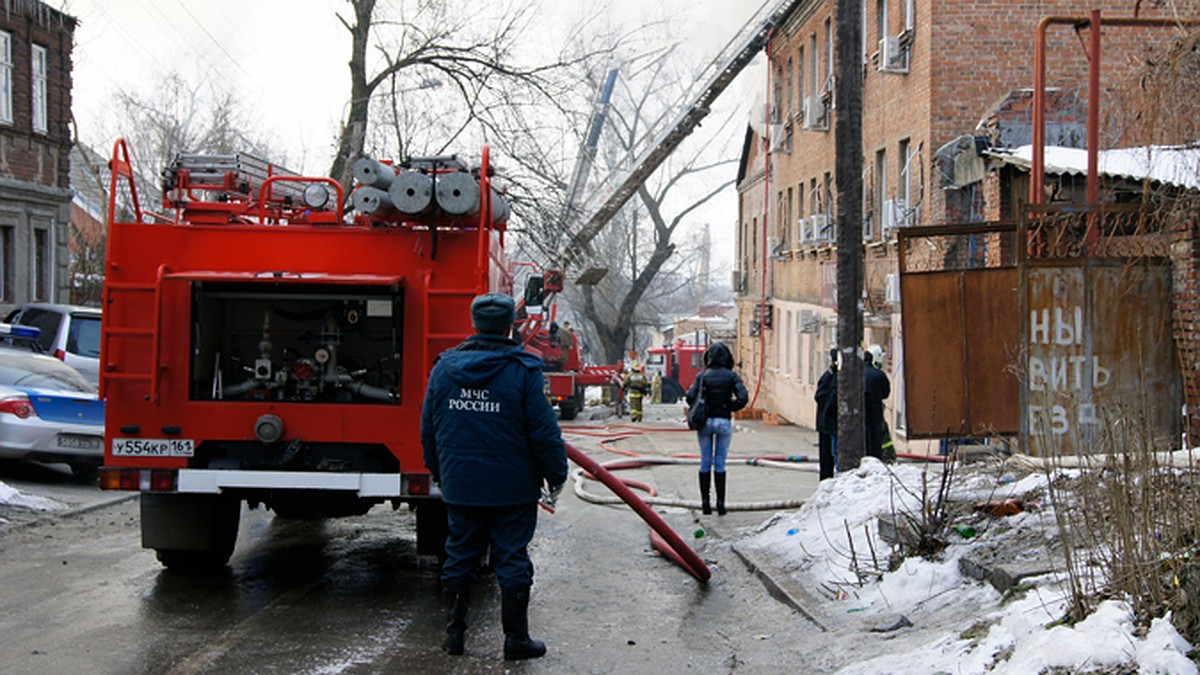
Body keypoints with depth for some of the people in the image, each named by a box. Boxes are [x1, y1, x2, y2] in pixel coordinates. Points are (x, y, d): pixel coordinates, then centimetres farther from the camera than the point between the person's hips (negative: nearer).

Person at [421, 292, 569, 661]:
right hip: (512, 488, -4)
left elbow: (428, 428, 11)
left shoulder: (444, 366, 3)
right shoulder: (522, 369, -11)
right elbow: (543, 430, -10)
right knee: (512, 559, 4)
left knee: (459, 557, 13)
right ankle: (516, 638, 9)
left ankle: (454, 632, 18)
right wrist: (555, 474, 2)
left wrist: (438, 471, 23)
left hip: (459, 485, 4)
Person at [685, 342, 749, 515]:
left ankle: (705, 502, 9)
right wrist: (730, 407, 2)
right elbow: (743, 398, -13)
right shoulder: (731, 376, -4)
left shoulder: (702, 375, -2)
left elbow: (690, 396, -11)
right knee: (720, 464, 5)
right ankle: (720, 503, 3)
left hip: (704, 422, 1)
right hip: (724, 422, -1)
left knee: (705, 462, 9)